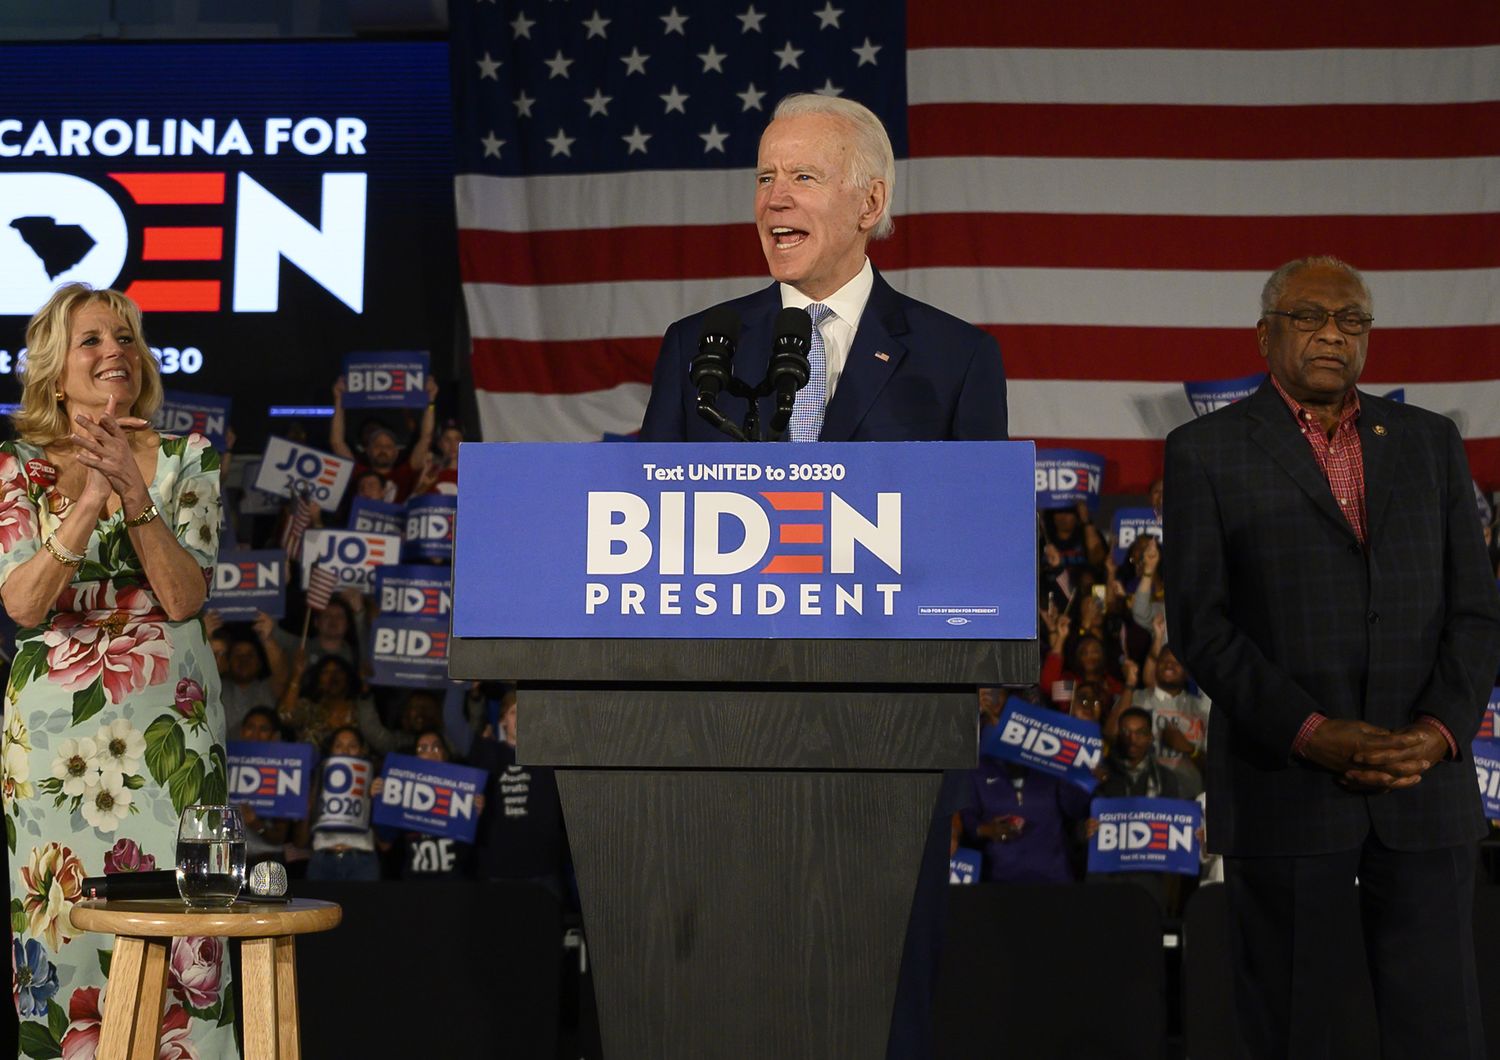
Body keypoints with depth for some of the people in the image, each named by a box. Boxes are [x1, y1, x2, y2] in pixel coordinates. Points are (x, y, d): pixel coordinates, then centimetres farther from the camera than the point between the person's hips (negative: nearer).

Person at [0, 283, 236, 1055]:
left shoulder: (186, 461, 4)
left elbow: (185, 596, -7)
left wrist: (133, 493, -18)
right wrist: (90, 501, -20)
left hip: (168, 729, 0)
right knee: (64, 924, 0)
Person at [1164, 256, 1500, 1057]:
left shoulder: (1429, 443, 13)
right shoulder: (1206, 451, 4)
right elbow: (1199, 622, -4)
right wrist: (1310, 734, -14)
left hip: (1424, 780, 2)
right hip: (1282, 785, -2)